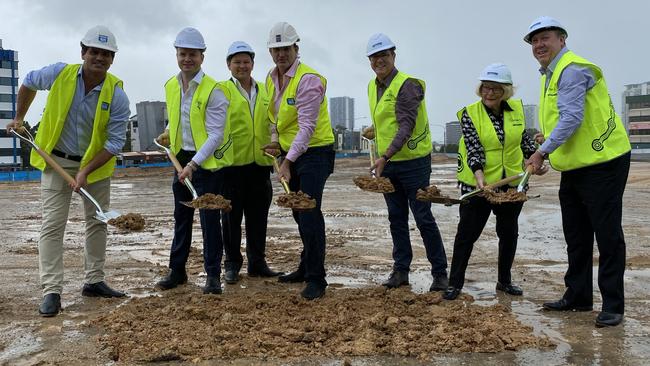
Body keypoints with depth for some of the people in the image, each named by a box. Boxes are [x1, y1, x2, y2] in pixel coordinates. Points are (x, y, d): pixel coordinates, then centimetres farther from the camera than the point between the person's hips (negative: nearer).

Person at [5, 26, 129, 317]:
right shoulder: (59, 73, -15)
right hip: (56, 161, -1)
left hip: (96, 163, 1)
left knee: (97, 222, 8)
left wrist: (86, 172, -23)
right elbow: (28, 83, 9)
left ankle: (94, 282, 22)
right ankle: (51, 292, -3)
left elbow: (115, 142, -17)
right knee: (53, 224, -6)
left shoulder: (117, 95, -18)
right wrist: (19, 117, 14)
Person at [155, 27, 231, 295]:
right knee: (181, 217, 13)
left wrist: (194, 164, -22)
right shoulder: (170, 87, 6)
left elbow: (215, 135, -18)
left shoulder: (213, 90, -15)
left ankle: (213, 275, 9)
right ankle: (177, 271, 25)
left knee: (209, 218, -2)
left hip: (208, 161, -6)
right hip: (182, 158, 7)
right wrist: (169, 133, 7)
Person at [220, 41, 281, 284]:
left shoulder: (265, 92, 14)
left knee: (258, 218, 10)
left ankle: (257, 263, 22)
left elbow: (271, 125, 18)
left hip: (260, 164, 4)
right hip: (232, 163, -4)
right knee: (232, 217, 5)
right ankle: (232, 264, 17)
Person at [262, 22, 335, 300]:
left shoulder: (309, 79, -18)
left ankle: (316, 279, -4)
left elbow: (307, 127, -25)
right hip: (290, 152, 8)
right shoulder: (271, 79, 8)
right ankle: (306, 267, 29)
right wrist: (276, 140, 5)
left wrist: (288, 161, -28)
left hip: (315, 152, -8)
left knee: (309, 213, -12)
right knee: (299, 213, 15)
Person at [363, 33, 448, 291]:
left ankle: (440, 273, 9)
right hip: (387, 162, 7)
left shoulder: (407, 85, -15)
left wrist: (385, 156, -32)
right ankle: (401, 270, 21)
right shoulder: (372, 87, 10)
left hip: (414, 161, -7)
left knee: (423, 218, -2)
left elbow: (406, 125, -25)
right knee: (396, 218, 11)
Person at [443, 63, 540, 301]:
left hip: (512, 182, 4)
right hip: (478, 183, -4)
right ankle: (455, 283, 11)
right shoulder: (470, 114, -10)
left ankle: (504, 281, 29)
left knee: (509, 233, 12)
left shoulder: (516, 108, 2)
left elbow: (524, 140, 15)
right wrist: (479, 176, -33)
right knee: (467, 232, 1)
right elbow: (473, 148, -20)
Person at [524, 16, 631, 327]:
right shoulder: (550, 74, 15)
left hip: (602, 162, -10)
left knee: (607, 234, -3)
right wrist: (548, 150, 12)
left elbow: (571, 118, -25)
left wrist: (543, 152, -22)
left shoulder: (573, 70, -16)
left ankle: (613, 305, 6)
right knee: (576, 236, 15)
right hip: (574, 167, 10)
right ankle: (578, 296, 26)